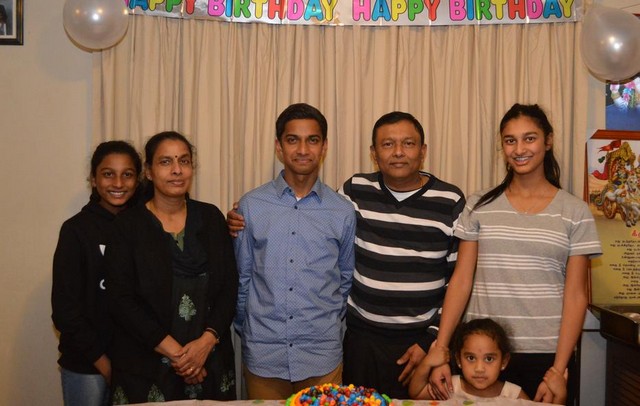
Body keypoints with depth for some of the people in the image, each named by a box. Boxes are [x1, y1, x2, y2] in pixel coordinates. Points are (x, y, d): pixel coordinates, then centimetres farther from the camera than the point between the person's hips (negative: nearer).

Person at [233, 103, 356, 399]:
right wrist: (245, 328, 7)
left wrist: (328, 323, 8)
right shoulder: (251, 206, -1)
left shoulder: (343, 212, 1)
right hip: (262, 352, 0)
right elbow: (240, 277, 6)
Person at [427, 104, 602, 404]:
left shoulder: (574, 212, 0)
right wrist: (439, 352, -7)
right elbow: (461, 281, 0)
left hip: (546, 356, -1)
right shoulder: (480, 206, 3)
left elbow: (575, 295, -2)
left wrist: (558, 371, -8)